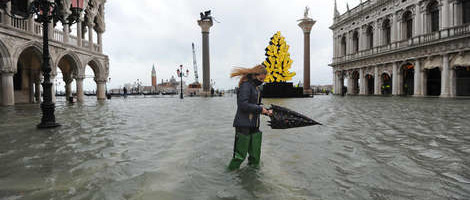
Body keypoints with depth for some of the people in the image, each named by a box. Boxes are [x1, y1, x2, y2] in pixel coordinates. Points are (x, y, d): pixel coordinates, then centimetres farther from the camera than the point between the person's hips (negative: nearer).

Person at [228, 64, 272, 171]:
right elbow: (243, 104, -22)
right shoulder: (246, 85, -12)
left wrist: (266, 111, 7)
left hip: (254, 125, 9)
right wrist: (260, 109, -16)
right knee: (240, 154, -1)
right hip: (243, 125, -9)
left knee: (255, 153, 14)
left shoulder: (256, 87, 16)